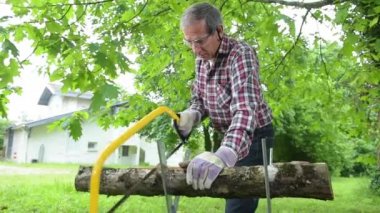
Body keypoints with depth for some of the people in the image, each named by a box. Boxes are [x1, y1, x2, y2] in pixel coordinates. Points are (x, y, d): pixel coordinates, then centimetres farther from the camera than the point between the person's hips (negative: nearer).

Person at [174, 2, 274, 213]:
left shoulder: (241, 54, -26)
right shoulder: (201, 60, 0)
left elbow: (245, 109, -41)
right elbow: (199, 98, 9)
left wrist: (225, 154, -58)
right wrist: (191, 115, -17)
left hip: (253, 137, -7)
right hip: (230, 137, 8)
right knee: (231, 195, 20)